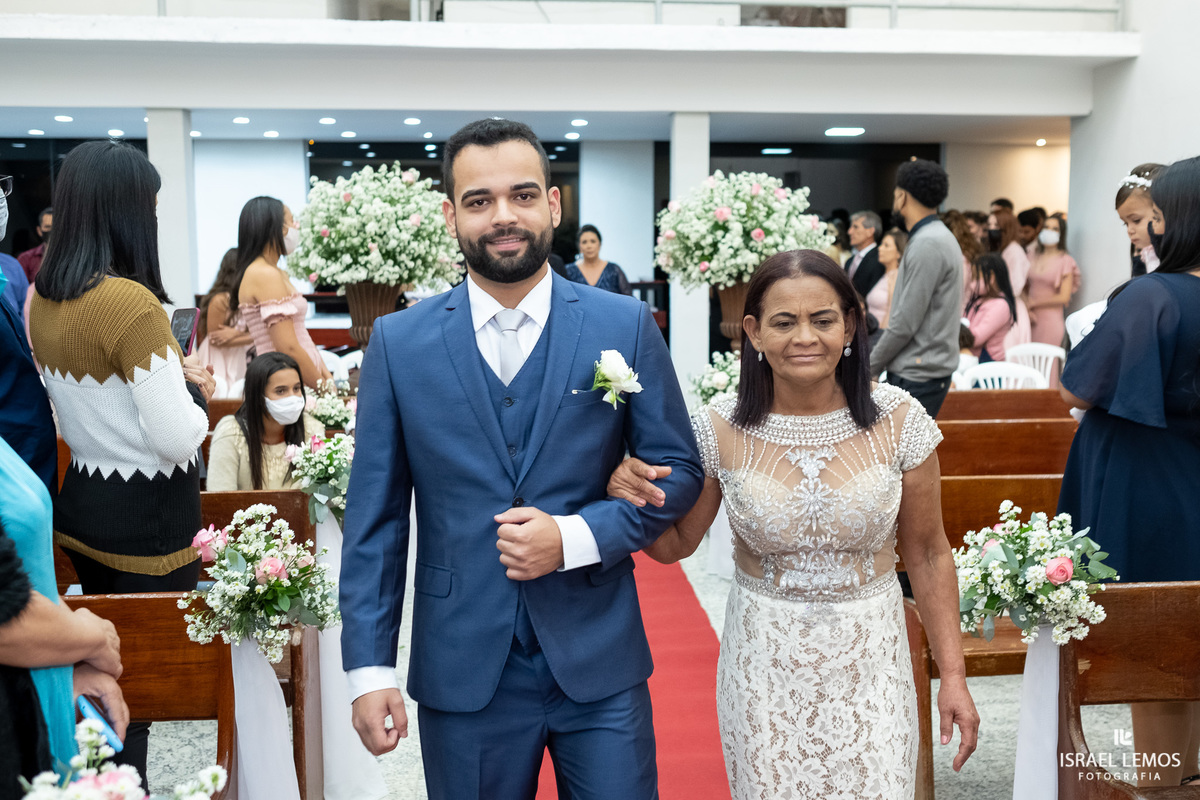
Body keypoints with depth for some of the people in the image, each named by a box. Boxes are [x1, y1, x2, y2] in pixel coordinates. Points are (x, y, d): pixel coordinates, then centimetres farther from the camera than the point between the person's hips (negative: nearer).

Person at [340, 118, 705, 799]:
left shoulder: (626, 326, -2)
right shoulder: (398, 342, -1)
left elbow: (679, 468, 1)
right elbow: (375, 517, 0)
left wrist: (575, 538, -14)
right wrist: (370, 666, -3)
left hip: (599, 666, 0)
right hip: (462, 675, 1)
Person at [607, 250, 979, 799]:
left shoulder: (898, 420, -9)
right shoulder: (720, 430, -10)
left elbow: (928, 553, 0)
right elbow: (676, 544, 2)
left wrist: (953, 675, 0)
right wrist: (633, 502, -19)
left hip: (869, 666, 0)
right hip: (765, 666, 0)